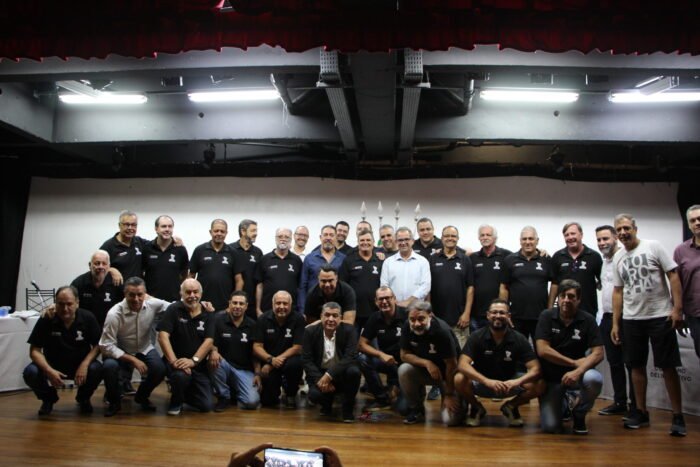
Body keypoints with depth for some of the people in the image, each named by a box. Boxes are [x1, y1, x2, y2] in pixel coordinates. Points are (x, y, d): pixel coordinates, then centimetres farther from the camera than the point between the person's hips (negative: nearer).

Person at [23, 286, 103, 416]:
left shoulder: (88, 318, -13)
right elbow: (35, 350, -12)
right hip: (53, 365, 0)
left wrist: (85, 364, -26)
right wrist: (49, 371, -29)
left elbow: (97, 345, -8)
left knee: (97, 369, -30)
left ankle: (83, 398, 6)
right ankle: (49, 398, 8)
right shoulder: (46, 320, -15)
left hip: (80, 365, 0)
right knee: (30, 372, -28)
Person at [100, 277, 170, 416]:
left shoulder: (153, 304, -17)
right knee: (109, 366, -34)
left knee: (160, 369, -25)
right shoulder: (114, 314, -26)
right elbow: (106, 346, -23)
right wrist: (133, 360, -26)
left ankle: (142, 397, 10)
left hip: (145, 350, 2)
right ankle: (114, 402, -1)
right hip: (121, 353, -2)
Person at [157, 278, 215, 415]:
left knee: (206, 405, -5)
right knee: (181, 376, -37)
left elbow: (209, 341, -8)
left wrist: (193, 360, -23)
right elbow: (163, 336, -15)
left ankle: (185, 393, 28)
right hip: (176, 361, -3)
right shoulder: (174, 310, -6)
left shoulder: (207, 314, 1)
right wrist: (174, 361, -26)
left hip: (198, 365, 3)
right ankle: (176, 401, -2)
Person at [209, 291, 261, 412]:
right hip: (224, 365, 0)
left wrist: (257, 374, -2)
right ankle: (224, 396, -8)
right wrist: (213, 351, -28)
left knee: (252, 402, -21)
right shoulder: (218, 320, -6)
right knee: (214, 361, -36)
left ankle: (235, 391, 18)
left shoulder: (252, 325, 1)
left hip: (245, 370, 1)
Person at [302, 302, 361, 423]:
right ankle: (327, 404, 12)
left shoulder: (349, 330, -10)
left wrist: (329, 375, -31)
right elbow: (307, 360, -9)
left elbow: (351, 357, -20)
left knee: (354, 371, -33)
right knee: (314, 394, -29)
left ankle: (348, 408, -5)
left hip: (342, 374, -1)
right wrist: (320, 380, -24)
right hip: (320, 374, 1)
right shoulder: (310, 331, -6)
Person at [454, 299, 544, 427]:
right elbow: (462, 364, -27)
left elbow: (535, 369, -18)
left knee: (539, 385, -24)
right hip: (481, 382, -1)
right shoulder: (476, 336, -15)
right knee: (459, 380, -32)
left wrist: (517, 381, -40)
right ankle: (477, 408, 1)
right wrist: (487, 381, -42)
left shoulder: (519, 339, -12)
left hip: (509, 383, 1)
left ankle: (510, 407, 6)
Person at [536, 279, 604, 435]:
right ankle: (562, 401, 25)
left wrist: (578, 371, -29)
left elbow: (598, 353, -13)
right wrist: (574, 363, -15)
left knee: (594, 379, -34)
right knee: (550, 427, -12)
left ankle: (579, 412, -1)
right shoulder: (546, 316, -7)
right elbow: (542, 350, -15)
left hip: (575, 374, 1)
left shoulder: (587, 320, -6)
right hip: (550, 377, -1)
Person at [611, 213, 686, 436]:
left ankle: (678, 416, 7)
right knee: (637, 366, 9)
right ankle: (641, 412, 19)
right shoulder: (617, 258, 9)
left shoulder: (653, 247, -4)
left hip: (661, 316, -4)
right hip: (631, 319, 4)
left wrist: (677, 308, -14)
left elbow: (673, 276, -6)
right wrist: (615, 323, 7)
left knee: (668, 366, -1)